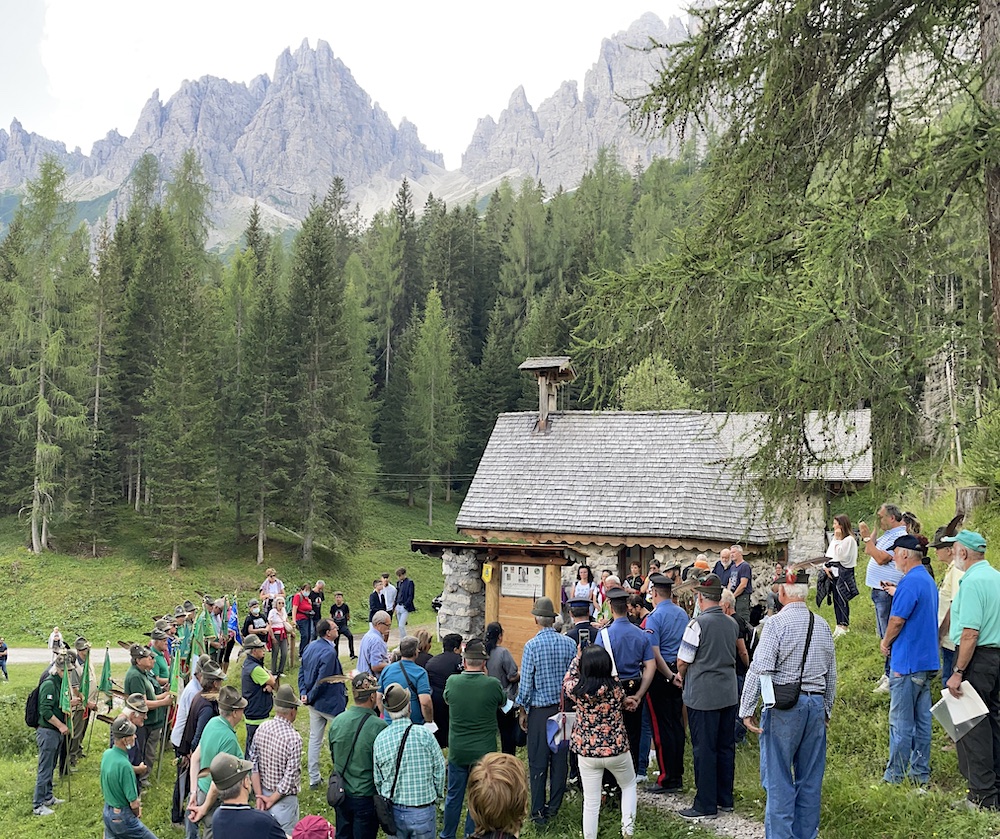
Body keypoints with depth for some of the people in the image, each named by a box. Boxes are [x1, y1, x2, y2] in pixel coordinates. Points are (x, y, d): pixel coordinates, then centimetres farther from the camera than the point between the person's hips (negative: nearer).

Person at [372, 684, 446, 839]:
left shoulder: (380, 739, -8)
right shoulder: (424, 735, -17)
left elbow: (378, 779, 2)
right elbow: (439, 770, -7)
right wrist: (438, 795, 11)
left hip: (393, 812, 3)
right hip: (423, 812, -3)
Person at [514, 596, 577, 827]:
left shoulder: (532, 646, -12)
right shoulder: (569, 643, -1)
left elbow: (525, 682, -9)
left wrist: (521, 709, 2)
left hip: (539, 710, -4)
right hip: (564, 707, 4)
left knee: (538, 762, 2)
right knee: (560, 758, 12)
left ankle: (538, 812, 6)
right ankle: (554, 806, 19)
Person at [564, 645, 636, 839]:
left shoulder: (577, 688, -15)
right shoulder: (615, 686, -16)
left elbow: (566, 681, 10)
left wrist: (578, 657, 17)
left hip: (587, 752, 0)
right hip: (617, 750, 0)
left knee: (590, 803, 10)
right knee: (629, 785, 27)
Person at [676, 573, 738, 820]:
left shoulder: (698, 624, -16)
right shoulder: (732, 623, 6)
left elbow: (683, 661, -12)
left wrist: (681, 677, 11)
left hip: (702, 695, -7)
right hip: (729, 693, 7)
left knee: (704, 750, -1)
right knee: (726, 746, 14)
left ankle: (706, 805, 4)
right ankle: (725, 798, 23)